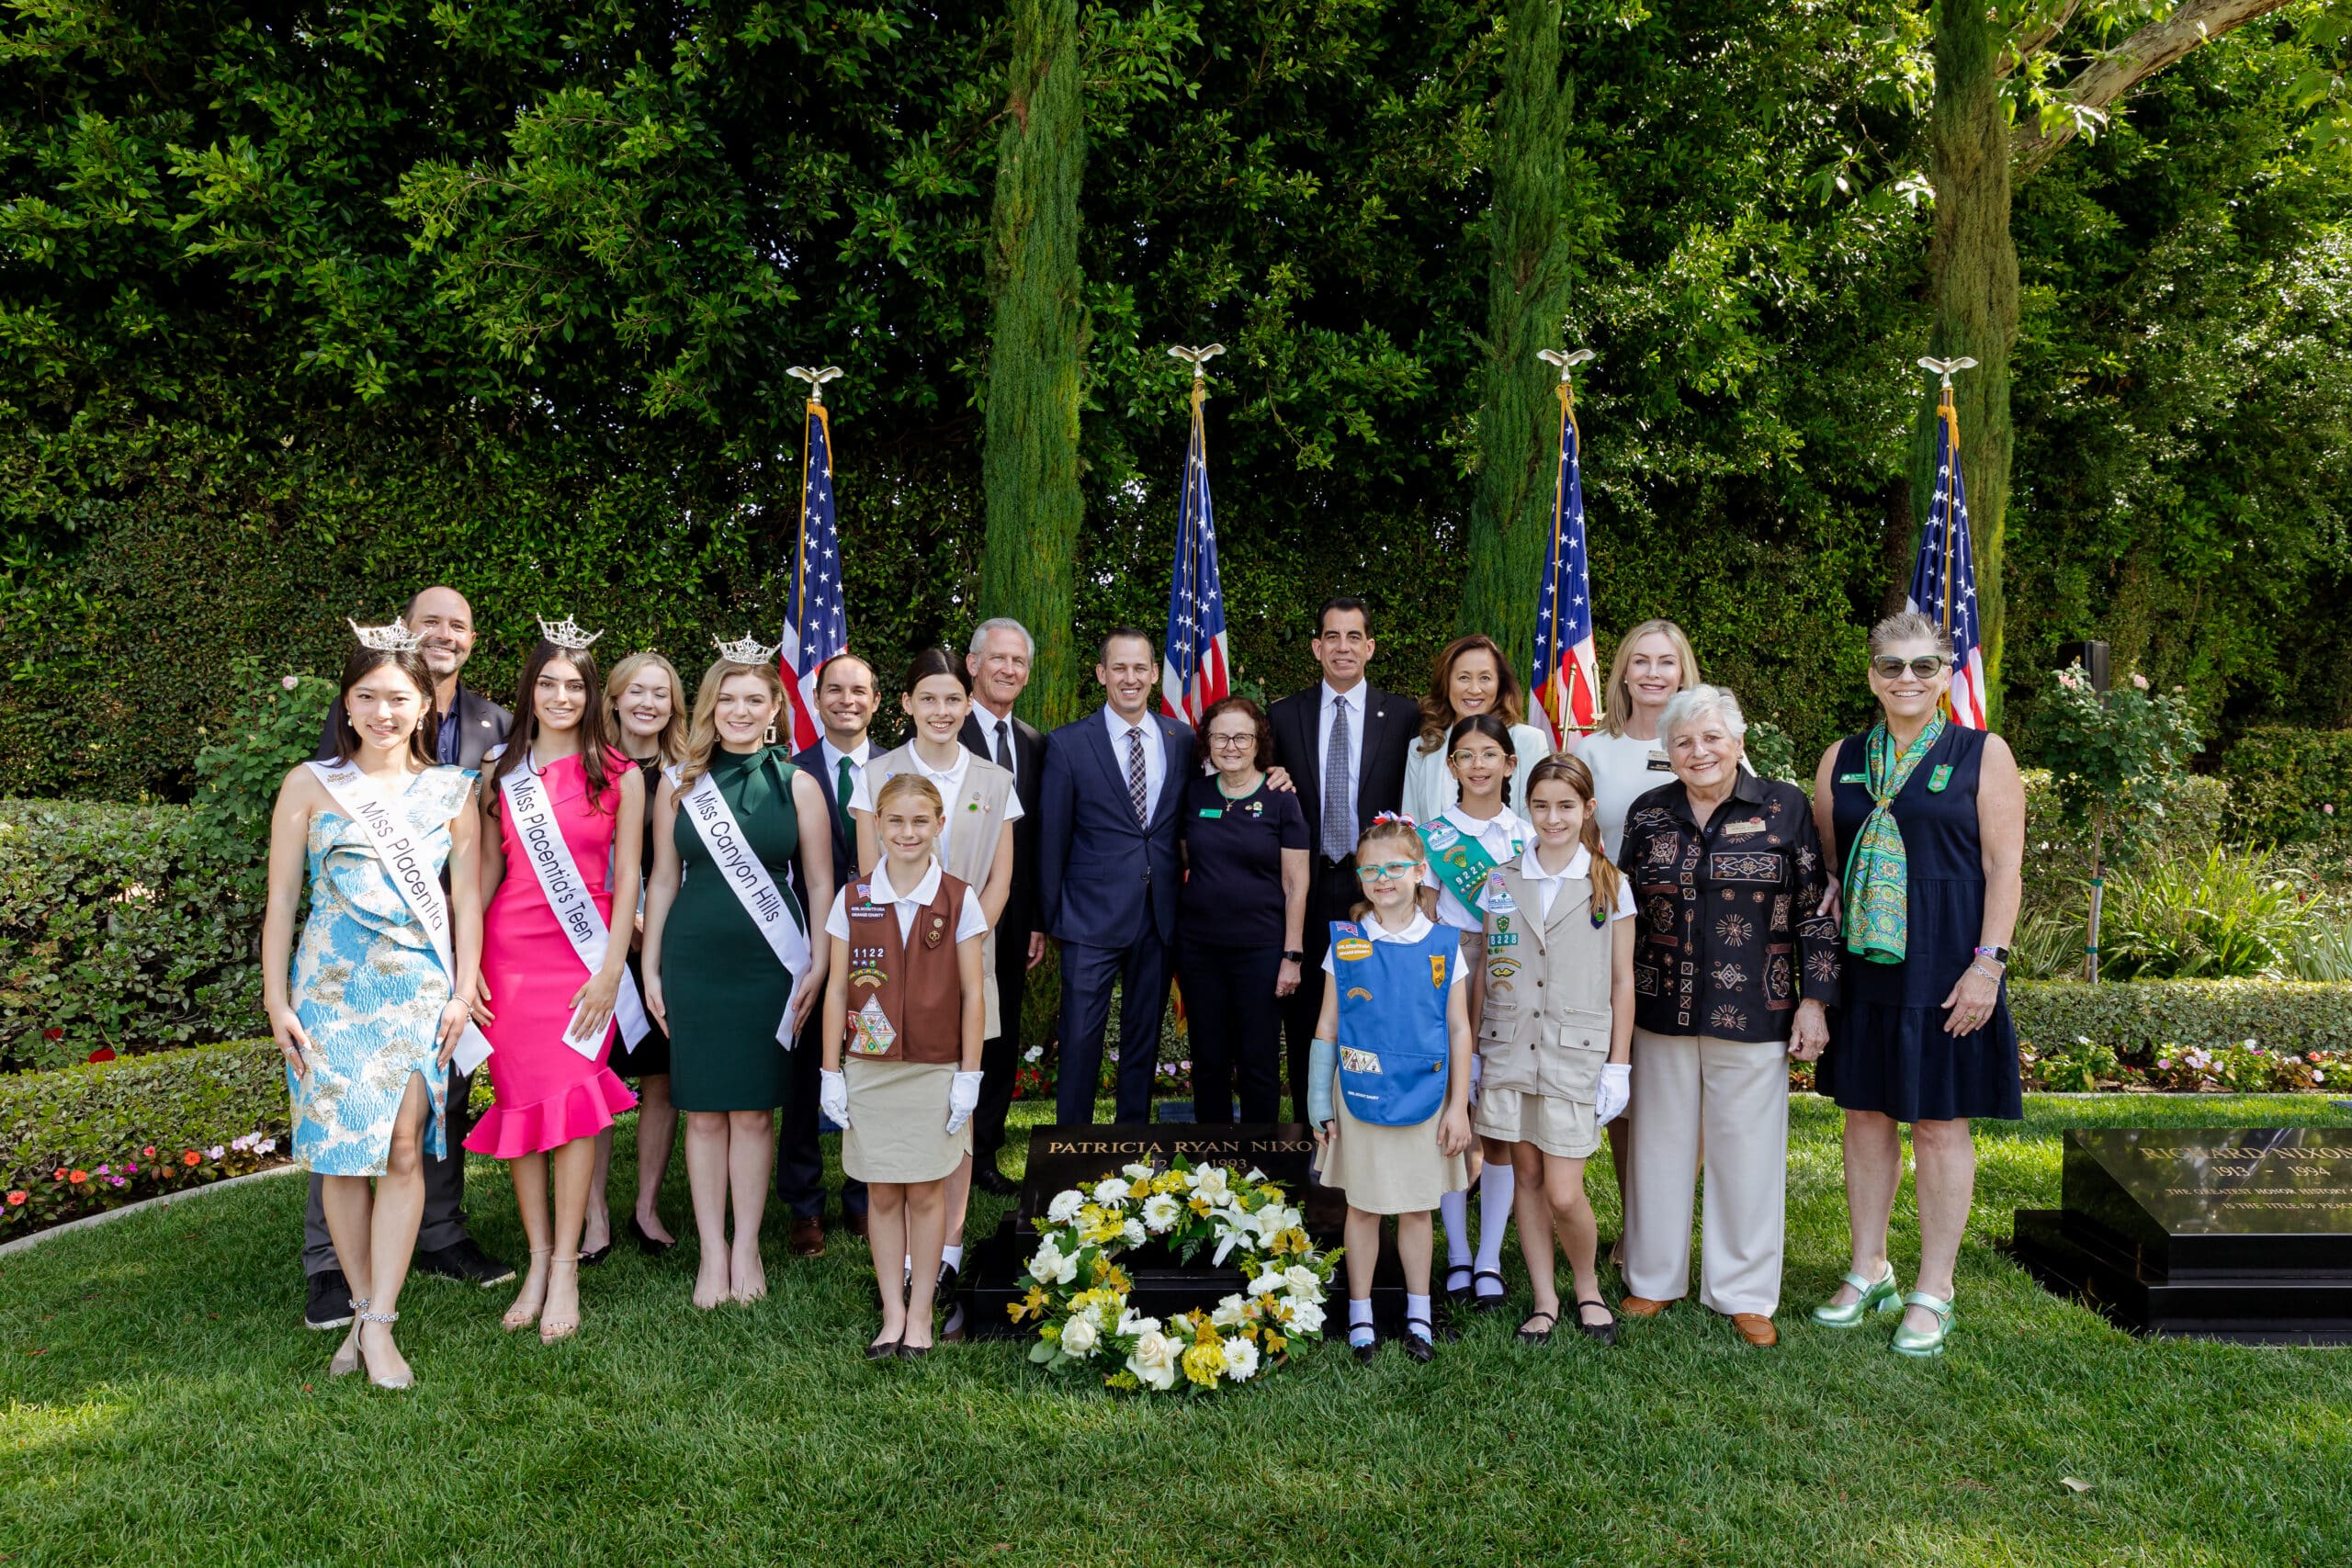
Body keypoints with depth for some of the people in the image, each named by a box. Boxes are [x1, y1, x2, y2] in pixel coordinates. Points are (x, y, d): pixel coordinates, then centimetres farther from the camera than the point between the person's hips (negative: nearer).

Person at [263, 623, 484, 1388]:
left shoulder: (450, 790, 8)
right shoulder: (311, 784, 4)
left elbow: (467, 895, 9)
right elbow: (281, 898, 4)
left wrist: (463, 989, 3)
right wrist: (276, 1000, 0)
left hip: (419, 986, 0)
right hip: (332, 983, 0)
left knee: (404, 1149, -7)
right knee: (342, 1151, 2)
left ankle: (379, 1326, -1)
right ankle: (364, 1309, 16)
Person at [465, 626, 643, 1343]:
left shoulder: (619, 775, 3)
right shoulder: (500, 773, 9)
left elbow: (626, 878, 1)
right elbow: (486, 873, 10)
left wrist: (611, 968, -7)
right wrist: (468, 964, 2)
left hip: (584, 955, -2)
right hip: (508, 953, 2)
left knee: (571, 1102, -6)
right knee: (520, 1101, 3)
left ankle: (565, 1270, 2)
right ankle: (538, 1261, 13)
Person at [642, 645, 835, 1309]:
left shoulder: (797, 784, 2)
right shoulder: (679, 785, 5)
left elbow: (821, 884, 4)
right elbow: (663, 881, 9)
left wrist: (817, 967, -3)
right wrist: (650, 970, 6)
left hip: (770, 963, -1)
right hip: (693, 961, 1)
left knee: (755, 1109, 4)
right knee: (704, 1111, 5)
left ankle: (747, 1247, 17)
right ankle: (712, 1251, 16)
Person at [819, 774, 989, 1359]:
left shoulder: (960, 900, -3)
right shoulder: (853, 900, 1)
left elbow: (973, 994, -2)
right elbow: (837, 989, 4)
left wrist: (968, 1075, -4)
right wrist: (831, 1073, 2)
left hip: (936, 1070, -1)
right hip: (868, 1070, 1)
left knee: (926, 1194, 6)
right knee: (882, 1195, 8)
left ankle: (920, 1314, 19)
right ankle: (892, 1313, 20)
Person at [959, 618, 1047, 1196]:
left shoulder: (1033, 743, 12)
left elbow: (1036, 839, 12)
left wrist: (1038, 921, 9)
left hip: (1011, 923, 6)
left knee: (1001, 1044, 12)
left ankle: (983, 1157, 25)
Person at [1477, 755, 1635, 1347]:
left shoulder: (1610, 886, 1)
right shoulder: (1500, 882, 6)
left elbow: (1622, 981, 3)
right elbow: (1481, 973, 10)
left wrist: (1619, 1066, 0)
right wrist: (1470, 1052, 6)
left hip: (1576, 1053, -2)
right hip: (1508, 1048, 2)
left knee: (1564, 1193, -5)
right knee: (1528, 1177, 8)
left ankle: (1588, 1287, 22)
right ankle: (1544, 1299, 23)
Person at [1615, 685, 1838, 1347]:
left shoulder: (1785, 807, -2)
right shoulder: (1648, 813, 4)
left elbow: (1815, 911, -1)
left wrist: (1813, 1000, -5)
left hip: (1753, 1013, -2)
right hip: (1663, 1011, 2)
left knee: (1748, 1146, 6)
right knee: (1662, 1142, 11)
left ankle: (1745, 1293, 22)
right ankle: (1654, 1279, 26)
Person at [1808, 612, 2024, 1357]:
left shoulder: (1983, 755, -1)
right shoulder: (1842, 759, 8)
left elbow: (2004, 866, -5)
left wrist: (1988, 962, -13)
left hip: (1943, 963, -4)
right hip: (1859, 962, 4)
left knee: (1940, 1123, 3)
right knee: (1865, 1113, 11)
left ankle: (1933, 1292, 16)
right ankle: (1869, 1270, 25)